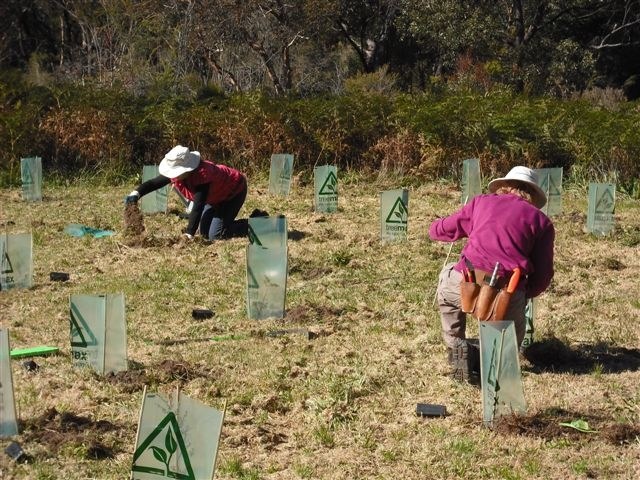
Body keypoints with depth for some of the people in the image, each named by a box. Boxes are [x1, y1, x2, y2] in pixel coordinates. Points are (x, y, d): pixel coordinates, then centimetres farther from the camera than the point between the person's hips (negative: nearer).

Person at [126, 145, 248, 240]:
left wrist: (189, 234, -51)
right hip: (216, 196, 8)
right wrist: (136, 193, -35)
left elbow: (198, 207, -47)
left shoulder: (201, 175, -43)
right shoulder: (176, 173, -19)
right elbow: (154, 183, -15)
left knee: (215, 235, -14)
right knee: (205, 233, 9)